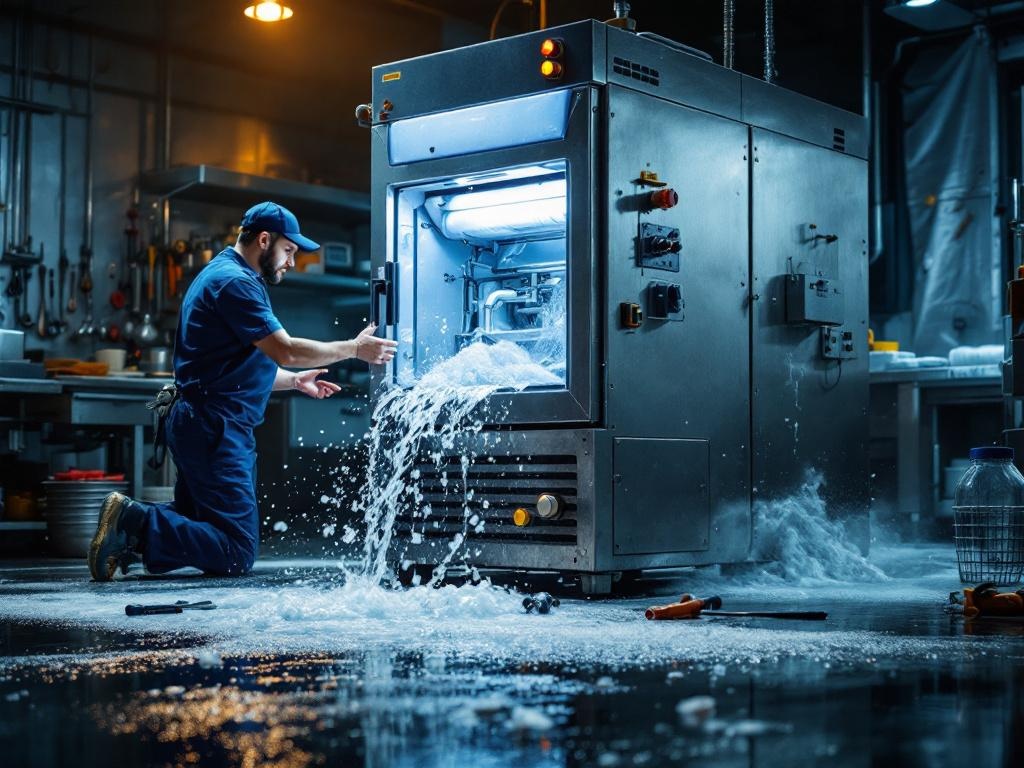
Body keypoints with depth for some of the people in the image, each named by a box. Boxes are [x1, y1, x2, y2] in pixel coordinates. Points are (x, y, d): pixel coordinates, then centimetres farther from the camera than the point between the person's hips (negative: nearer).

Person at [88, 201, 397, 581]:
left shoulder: (225, 275, 21)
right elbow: (285, 350, -19)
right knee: (237, 553, -13)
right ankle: (136, 524, -16)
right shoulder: (234, 281, -13)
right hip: (214, 428, -11)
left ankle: (129, 522, 4)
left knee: (202, 525, 20)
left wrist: (294, 380, 18)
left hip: (204, 424, 11)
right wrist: (354, 348, -9)